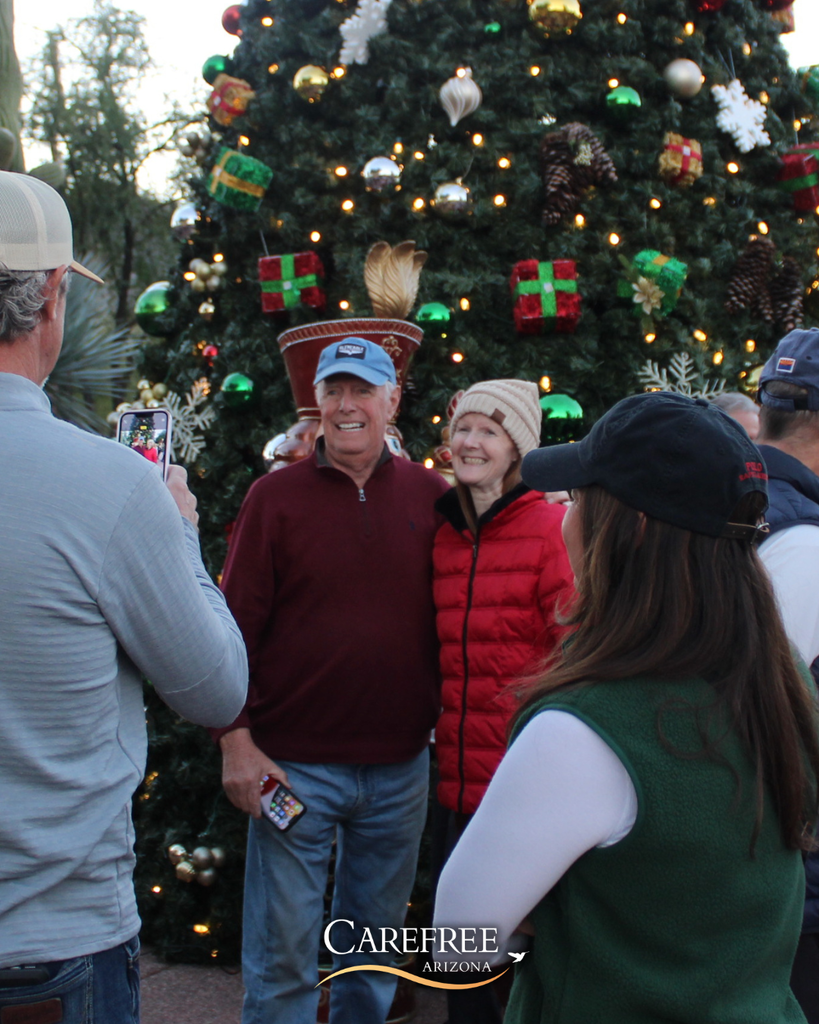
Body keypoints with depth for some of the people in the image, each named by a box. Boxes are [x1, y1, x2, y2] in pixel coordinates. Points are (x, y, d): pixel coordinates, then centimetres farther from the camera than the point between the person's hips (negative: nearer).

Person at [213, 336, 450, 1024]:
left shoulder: (430, 497, 3)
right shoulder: (276, 496, -4)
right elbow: (235, 625, -4)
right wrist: (236, 740, -9)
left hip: (401, 766, 3)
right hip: (295, 764, -2)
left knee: (378, 937, 18)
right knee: (284, 952, 5)